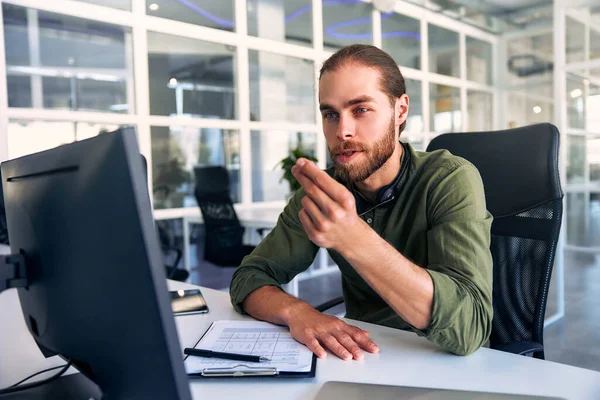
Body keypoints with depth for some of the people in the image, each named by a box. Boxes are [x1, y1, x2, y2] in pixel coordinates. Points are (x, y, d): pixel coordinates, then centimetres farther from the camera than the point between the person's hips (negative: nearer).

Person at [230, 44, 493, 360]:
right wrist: (296, 310, -25)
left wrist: (354, 239, -37)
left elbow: (468, 327, -27)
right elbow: (249, 277, -4)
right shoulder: (321, 191, -4)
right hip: (361, 358, 3)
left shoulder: (451, 180, -17)